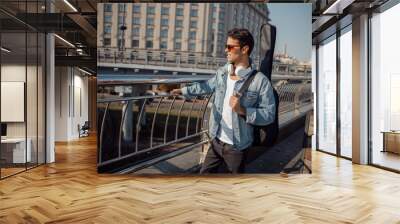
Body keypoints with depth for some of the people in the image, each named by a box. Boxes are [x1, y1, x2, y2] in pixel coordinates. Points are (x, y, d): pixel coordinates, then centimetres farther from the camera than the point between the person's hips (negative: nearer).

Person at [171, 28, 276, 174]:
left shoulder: (260, 81, -17)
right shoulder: (222, 72, 2)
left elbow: (269, 114, -16)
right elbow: (208, 86, 21)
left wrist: (243, 110, -28)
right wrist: (183, 91, 25)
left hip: (237, 147, -5)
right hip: (216, 141, 5)